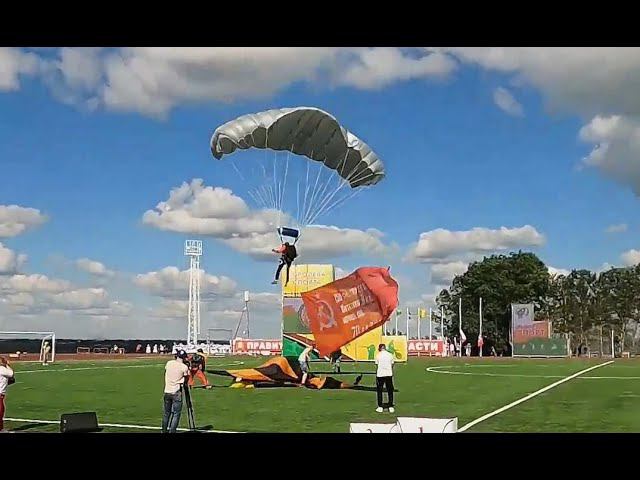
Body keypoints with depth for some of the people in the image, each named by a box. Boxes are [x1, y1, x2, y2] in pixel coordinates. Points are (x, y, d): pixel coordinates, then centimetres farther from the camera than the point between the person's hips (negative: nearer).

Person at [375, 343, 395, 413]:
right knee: (390, 391, 9)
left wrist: (376, 376, 7)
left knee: (379, 391, 8)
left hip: (380, 374, -2)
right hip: (389, 374, 2)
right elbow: (392, 366, 7)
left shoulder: (378, 355, -1)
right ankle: (391, 407, 8)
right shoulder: (390, 355, 5)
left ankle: (380, 407, 7)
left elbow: (377, 366, 0)